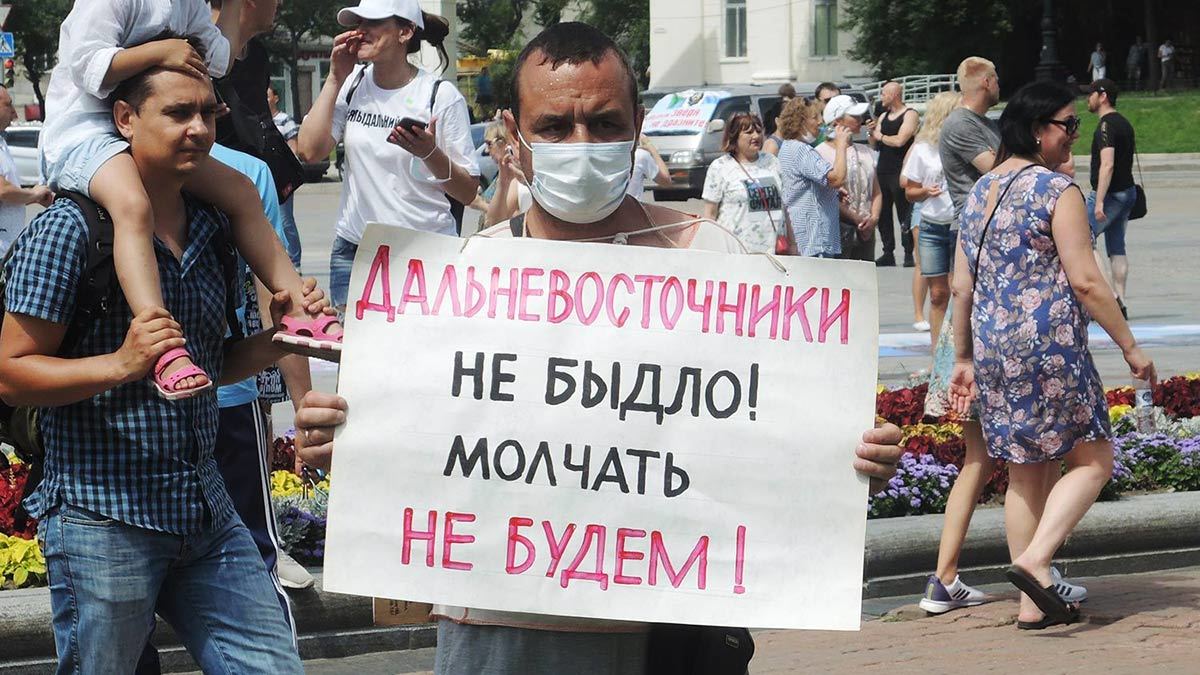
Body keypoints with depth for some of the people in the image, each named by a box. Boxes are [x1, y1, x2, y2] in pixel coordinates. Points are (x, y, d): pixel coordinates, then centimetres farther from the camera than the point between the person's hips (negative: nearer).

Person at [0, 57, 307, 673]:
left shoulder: (209, 229, 10)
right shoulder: (71, 229, -10)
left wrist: (277, 339, 1)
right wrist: (121, 364, -25)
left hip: (208, 514, 6)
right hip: (102, 522, -6)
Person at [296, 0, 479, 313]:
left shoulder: (441, 95, -6)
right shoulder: (352, 84, 5)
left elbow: (468, 192, -5)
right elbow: (309, 150, -7)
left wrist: (430, 153, -23)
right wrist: (335, 79, -5)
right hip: (353, 250, 3)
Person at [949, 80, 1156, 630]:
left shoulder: (980, 191, 12)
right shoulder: (1057, 191, -11)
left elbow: (962, 286, 13)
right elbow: (1084, 280, -16)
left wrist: (963, 358, 19)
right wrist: (1130, 347, -9)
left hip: (993, 348, 7)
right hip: (1049, 345, -7)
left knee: (1025, 471, 13)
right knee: (1093, 459, 6)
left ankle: (1033, 604, 14)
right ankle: (1034, 561, -12)